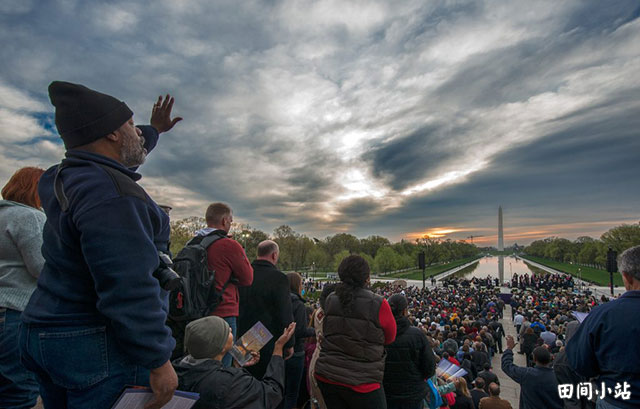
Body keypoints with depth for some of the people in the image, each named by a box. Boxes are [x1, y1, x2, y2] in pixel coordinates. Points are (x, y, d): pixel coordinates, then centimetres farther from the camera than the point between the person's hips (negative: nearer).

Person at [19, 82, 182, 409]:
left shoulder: (61, 179, 7)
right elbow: (128, 289, -29)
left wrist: (154, 131, 39)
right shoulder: (112, 196, -25)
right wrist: (158, 360, -20)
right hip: (99, 347, -10)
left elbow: (118, 161, 28)